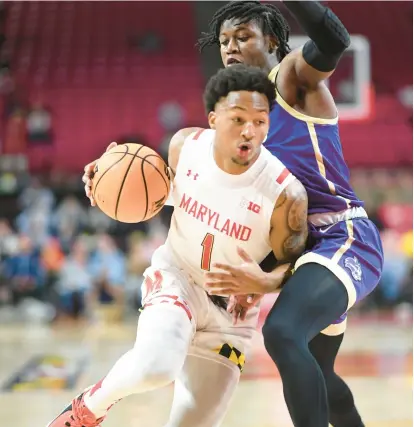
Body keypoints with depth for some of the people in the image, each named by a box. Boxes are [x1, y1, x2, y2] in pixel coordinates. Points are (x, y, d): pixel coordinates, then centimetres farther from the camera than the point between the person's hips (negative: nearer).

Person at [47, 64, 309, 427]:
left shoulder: (286, 194, -25)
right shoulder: (185, 145, -15)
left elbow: (291, 265, -11)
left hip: (231, 308, 0)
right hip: (176, 276, 0)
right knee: (154, 367, -31)